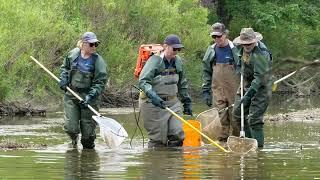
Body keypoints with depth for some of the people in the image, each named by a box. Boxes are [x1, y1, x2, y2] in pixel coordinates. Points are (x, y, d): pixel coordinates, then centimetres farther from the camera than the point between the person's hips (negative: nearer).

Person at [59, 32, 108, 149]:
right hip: (71, 95, 2)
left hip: (88, 96, -2)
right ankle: (74, 139, 29)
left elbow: (100, 82, -11)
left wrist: (91, 96, -22)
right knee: (70, 127, -5)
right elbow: (65, 67, 21)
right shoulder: (73, 54, 1)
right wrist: (63, 78, 3)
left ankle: (88, 147, 27)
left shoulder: (98, 61, -9)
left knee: (88, 129, 2)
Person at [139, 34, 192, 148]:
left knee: (177, 134, -4)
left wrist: (187, 102, 19)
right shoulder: (155, 61, -13)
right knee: (158, 138, -5)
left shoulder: (178, 61, 7)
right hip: (154, 104, -6)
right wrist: (152, 95, -36)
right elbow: (143, 82, -21)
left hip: (172, 102, 6)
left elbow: (182, 84, 19)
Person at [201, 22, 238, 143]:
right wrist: (206, 91, 9)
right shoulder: (211, 51, 9)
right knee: (221, 119, 1)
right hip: (217, 91, 3)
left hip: (234, 91, -3)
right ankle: (222, 141, 6)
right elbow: (206, 72, 16)